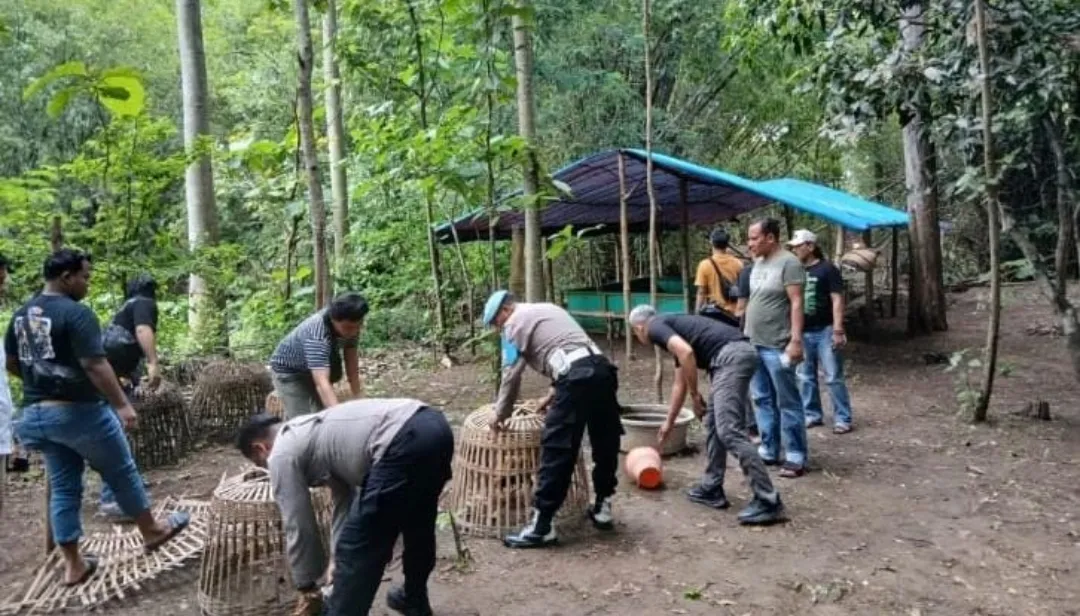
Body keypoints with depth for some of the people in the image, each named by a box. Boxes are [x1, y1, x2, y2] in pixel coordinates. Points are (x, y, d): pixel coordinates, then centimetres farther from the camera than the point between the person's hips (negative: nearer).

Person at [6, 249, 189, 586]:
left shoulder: (21, 315, 9)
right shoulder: (76, 313, -18)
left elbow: (12, 364, 17)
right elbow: (95, 365, -23)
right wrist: (123, 405, -20)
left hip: (36, 413, 8)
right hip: (79, 411, -8)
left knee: (63, 486, 13)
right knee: (121, 472, 10)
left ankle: (73, 564, 19)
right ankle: (151, 531, 25)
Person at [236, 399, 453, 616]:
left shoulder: (281, 454, 11)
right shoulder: (313, 431, 35)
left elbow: (298, 527, 13)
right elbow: (344, 497, 36)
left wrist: (307, 589, 27)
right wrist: (342, 563, 38)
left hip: (403, 443, -10)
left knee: (356, 549, 6)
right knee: (417, 522, 32)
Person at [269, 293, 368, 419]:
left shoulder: (350, 325, -21)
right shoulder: (317, 335, -42)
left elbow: (351, 357, -8)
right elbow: (321, 383, -52)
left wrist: (357, 396, -10)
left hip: (319, 369, 7)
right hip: (290, 371, -7)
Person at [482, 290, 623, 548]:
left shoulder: (515, 322, 9)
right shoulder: (549, 309, 33)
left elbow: (511, 375, 6)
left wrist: (500, 415, 17)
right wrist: (552, 396, 40)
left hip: (577, 378, -8)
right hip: (603, 368, 9)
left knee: (557, 450, -3)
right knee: (606, 443, 18)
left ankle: (541, 526, 2)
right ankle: (602, 508, 33)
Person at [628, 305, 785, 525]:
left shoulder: (656, 327, 6)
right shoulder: (672, 328, 31)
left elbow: (686, 352, -15)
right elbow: (680, 384, 41)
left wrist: (695, 396, -3)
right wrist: (668, 423, 51)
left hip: (732, 356, -10)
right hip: (738, 355, 10)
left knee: (730, 431, -9)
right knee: (714, 424, 18)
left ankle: (768, 502, -7)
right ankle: (712, 489, 26)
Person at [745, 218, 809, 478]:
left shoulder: (789, 263, -12)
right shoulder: (758, 263, 13)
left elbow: (796, 303, -16)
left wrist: (796, 340, -22)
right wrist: (746, 335, 18)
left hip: (777, 347, -8)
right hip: (754, 344, 8)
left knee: (787, 403, -1)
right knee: (763, 400, 13)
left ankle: (796, 457, 6)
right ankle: (768, 451, 22)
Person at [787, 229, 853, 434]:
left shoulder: (827, 269, -5)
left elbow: (837, 300, -9)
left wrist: (838, 330, -16)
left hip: (825, 331, -6)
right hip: (802, 332, 6)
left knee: (833, 377, -3)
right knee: (805, 377, 10)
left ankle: (842, 418, 3)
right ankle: (812, 414, 21)